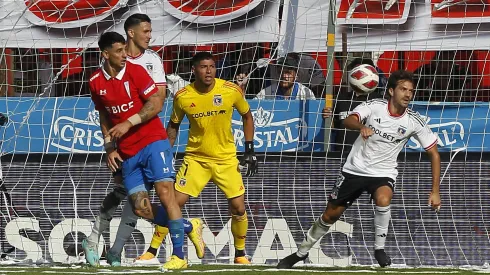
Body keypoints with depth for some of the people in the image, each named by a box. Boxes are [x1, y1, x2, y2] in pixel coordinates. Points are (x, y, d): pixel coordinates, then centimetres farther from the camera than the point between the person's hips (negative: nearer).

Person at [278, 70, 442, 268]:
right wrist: (361, 126, -53)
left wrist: (435, 191, -11)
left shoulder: (414, 122, -11)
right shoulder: (374, 106, -13)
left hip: (383, 173, 0)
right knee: (330, 215, 8)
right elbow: (348, 121, -29)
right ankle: (301, 252, 29)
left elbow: (434, 154, -6)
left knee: (383, 200, -34)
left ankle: (379, 249, -14)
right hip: (355, 169, 0)